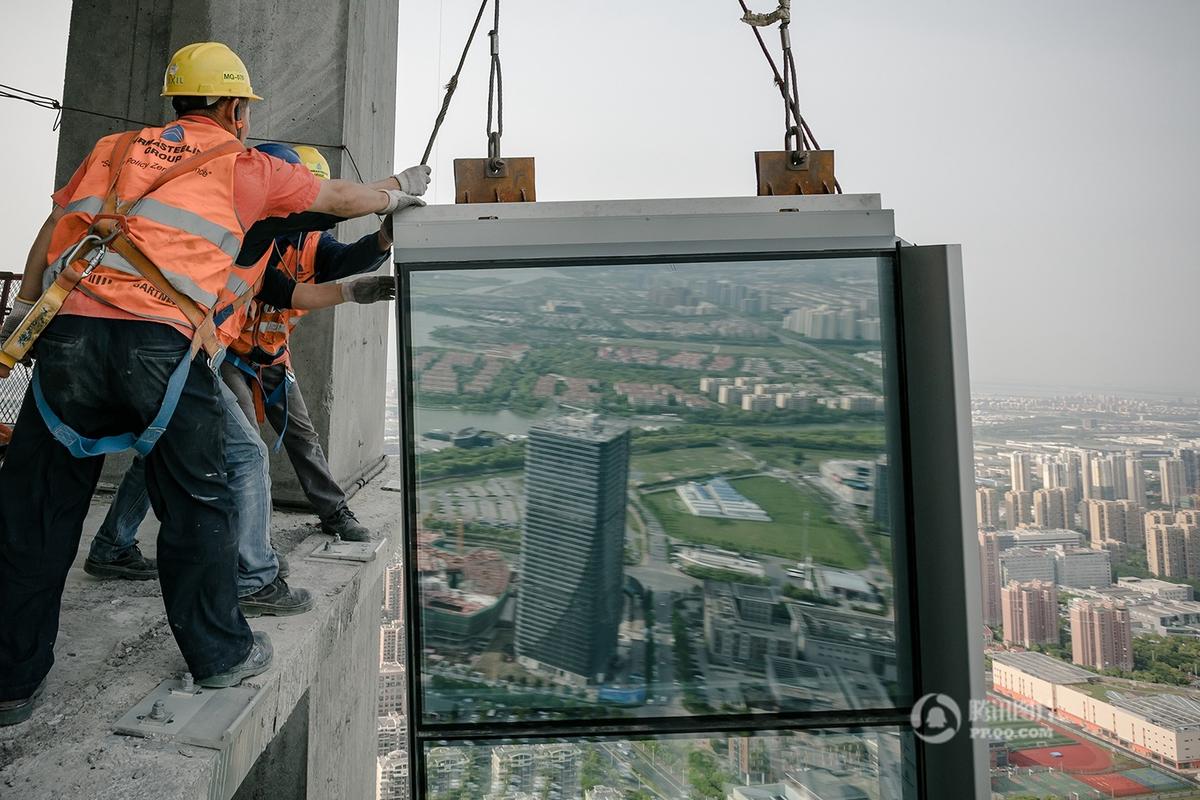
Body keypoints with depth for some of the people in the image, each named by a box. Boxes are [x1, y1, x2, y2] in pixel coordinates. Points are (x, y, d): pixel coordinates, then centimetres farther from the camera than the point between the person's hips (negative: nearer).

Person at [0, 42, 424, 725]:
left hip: (71, 333, 4)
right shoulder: (244, 165, 13)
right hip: (165, 344, -4)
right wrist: (395, 195, 41)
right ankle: (222, 652, 23)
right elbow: (345, 198, 23)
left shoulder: (113, 149, 23)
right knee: (195, 506, 9)